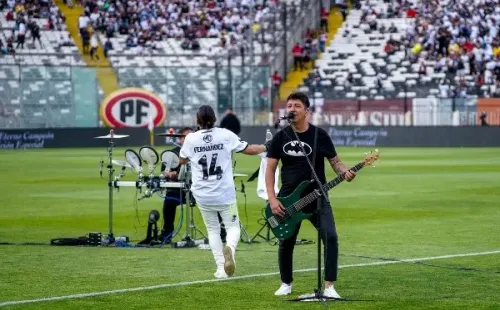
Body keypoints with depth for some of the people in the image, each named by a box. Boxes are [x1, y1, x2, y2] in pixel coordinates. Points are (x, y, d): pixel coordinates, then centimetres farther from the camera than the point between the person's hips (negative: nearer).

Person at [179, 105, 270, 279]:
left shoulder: (191, 139, -3)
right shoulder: (226, 135, -5)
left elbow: (182, 160, 13)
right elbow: (249, 150, 2)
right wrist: (265, 147, 19)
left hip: (202, 195, 1)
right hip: (225, 193, -1)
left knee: (212, 229, 17)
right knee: (233, 226, 10)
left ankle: (221, 268, 9)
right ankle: (230, 248, -24)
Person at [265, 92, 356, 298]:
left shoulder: (319, 135, -3)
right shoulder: (280, 137, 1)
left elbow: (335, 161, 4)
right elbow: (270, 169, 3)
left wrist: (345, 172, -20)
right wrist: (272, 199, -7)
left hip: (317, 197, -2)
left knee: (330, 236, -18)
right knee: (286, 242, 8)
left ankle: (329, 286, -14)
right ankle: (286, 284, 30)